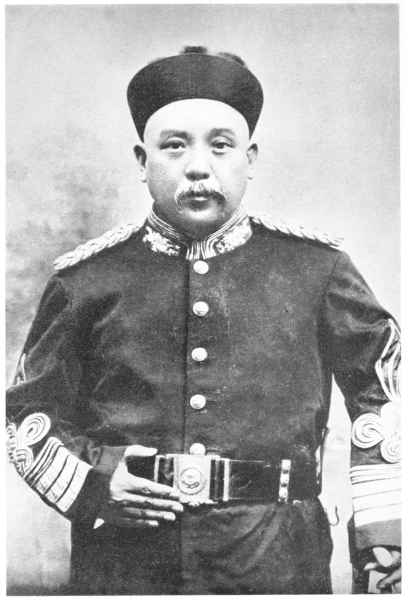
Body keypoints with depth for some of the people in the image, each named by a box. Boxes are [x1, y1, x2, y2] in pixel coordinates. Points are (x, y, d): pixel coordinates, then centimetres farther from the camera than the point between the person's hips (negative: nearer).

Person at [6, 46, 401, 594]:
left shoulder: (313, 266, -2)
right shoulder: (87, 279, -2)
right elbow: (29, 411, 8)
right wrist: (89, 486, -8)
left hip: (278, 557, 0)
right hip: (124, 562, 1)